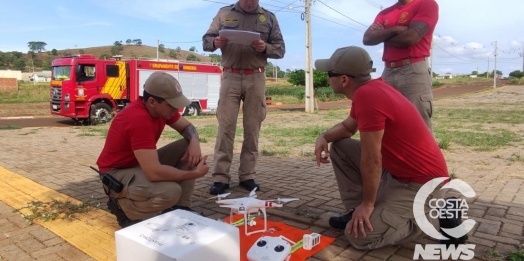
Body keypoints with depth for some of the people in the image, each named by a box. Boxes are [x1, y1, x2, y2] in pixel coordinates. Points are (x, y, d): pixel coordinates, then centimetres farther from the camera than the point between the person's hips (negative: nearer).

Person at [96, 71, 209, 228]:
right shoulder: (139, 119, -34)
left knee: (188, 147, -6)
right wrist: (194, 173, -27)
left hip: (143, 163, 9)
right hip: (117, 173, -9)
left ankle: (180, 207, -1)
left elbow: (187, 127, 6)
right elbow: (154, 173, -39)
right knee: (171, 191, -33)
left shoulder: (161, 108, -8)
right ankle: (122, 206, -4)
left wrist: (195, 142, -18)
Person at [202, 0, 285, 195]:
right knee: (225, 126, -5)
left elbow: (280, 49, 9)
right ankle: (220, 178, 0)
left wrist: (265, 48, -13)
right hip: (230, 77, -1)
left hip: (256, 78, 1)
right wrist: (215, 43, -13)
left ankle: (247, 176, 10)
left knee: (252, 128, 1)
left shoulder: (269, 17, 12)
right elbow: (206, 41, 11)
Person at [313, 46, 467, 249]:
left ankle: (438, 218, 2)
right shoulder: (368, 88, 2)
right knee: (339, 147, 6)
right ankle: (356, 212, 13)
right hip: (396, 171, 9)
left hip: (422, 182, -9)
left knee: (360, 236, -13)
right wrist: (324, 137, -3)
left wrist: (367, 204, -13)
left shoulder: (368, 96, -28)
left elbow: (371, 159, -25)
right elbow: (348, 126, 17)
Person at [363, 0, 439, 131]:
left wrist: (383, 35, 4)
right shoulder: (385, 13, 20)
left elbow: (410, 38, -12)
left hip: (414, 71, -6)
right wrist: (395, 29, -9)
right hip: (388, 73, 6)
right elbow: (367, 38, 3)